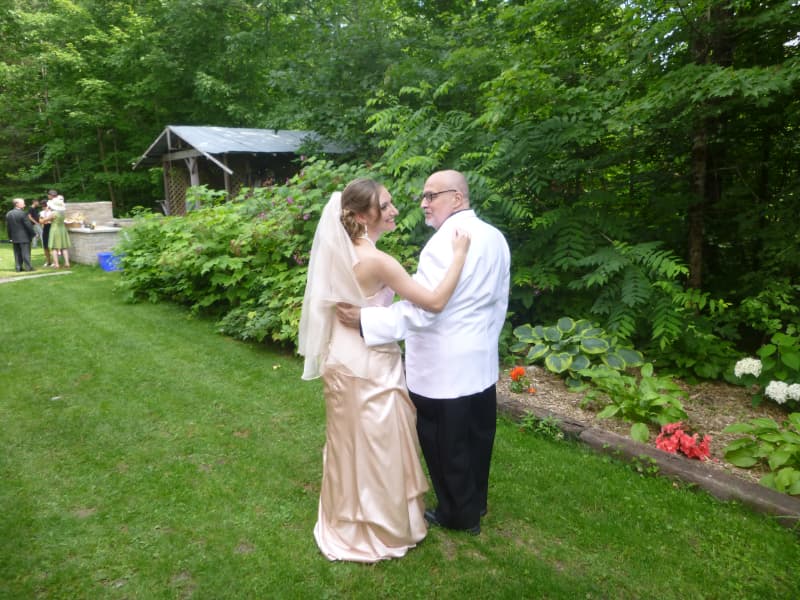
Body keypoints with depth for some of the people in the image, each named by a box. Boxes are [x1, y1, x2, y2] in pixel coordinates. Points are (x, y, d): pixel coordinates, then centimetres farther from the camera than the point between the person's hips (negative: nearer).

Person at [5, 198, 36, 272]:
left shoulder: (8, 214, 7)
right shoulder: (23, 213, -15)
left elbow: (8, 227, 11)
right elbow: (28, 225, -15)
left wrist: (10, 237, 17)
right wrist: (33, 233, -4)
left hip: (14, 238, 6)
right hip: (24, 237, -6)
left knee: (17, 253, 11)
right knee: (26, 252, -2)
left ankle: (18, 267, 12)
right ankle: (28, 267, -1)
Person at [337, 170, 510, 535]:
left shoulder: (445, 244, -22)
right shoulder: (494, 237, 5)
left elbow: (421, 309, -29)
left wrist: (364, 319, -30)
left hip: (444, 371, -9)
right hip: (481, 364, 9)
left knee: (445, 445, 10)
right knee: (477, 438, 22)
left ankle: (459, 515, 28)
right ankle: (475, 503, 41)